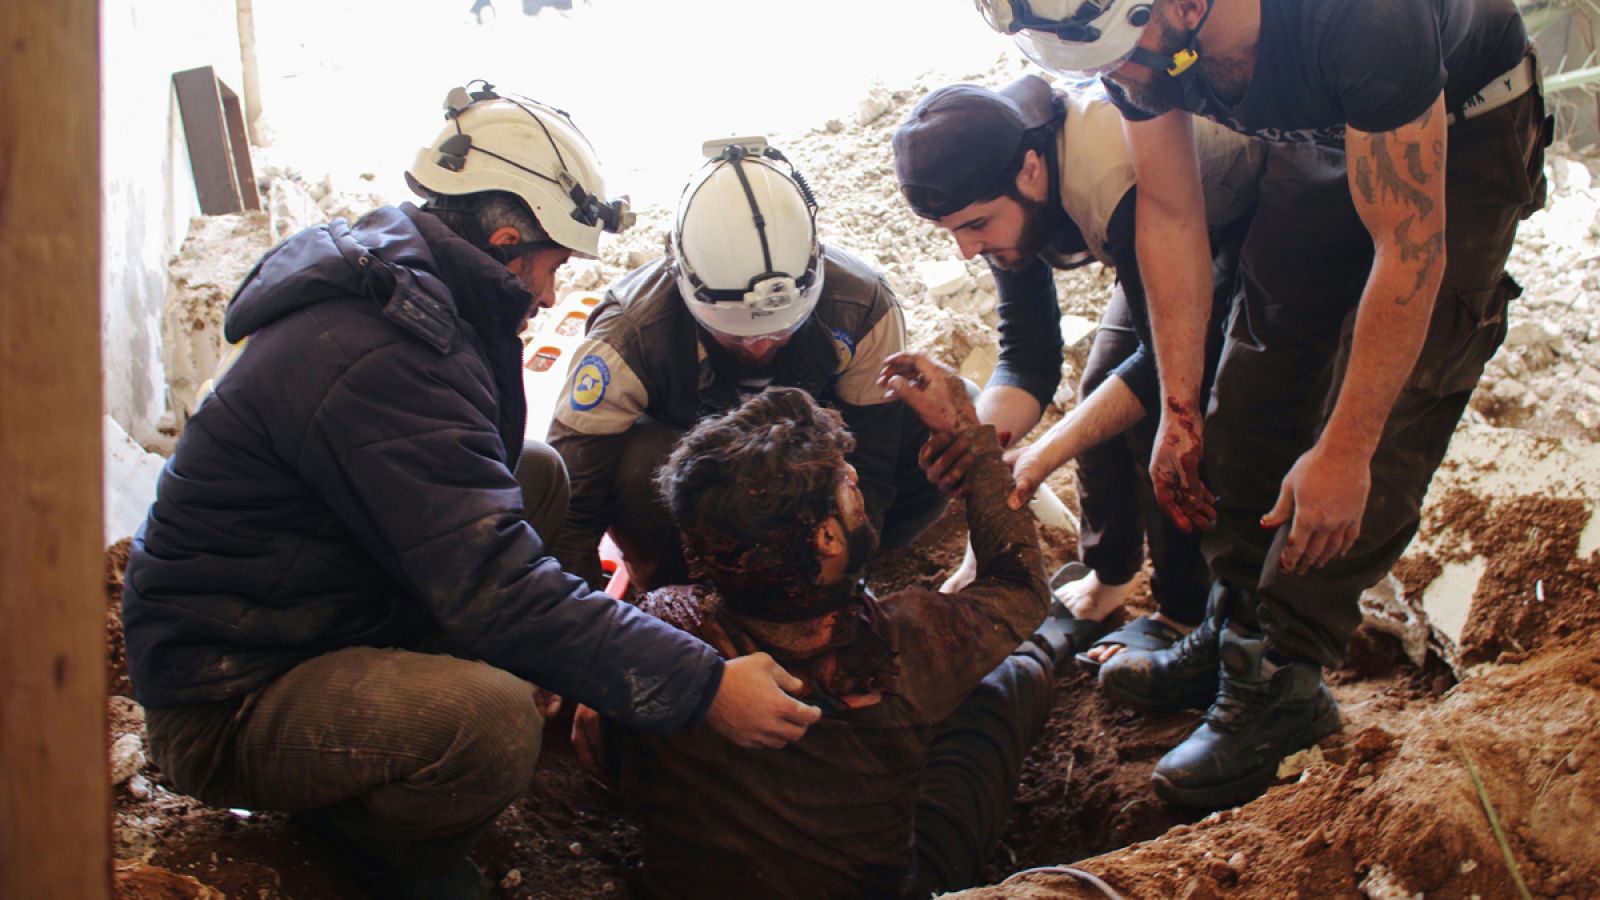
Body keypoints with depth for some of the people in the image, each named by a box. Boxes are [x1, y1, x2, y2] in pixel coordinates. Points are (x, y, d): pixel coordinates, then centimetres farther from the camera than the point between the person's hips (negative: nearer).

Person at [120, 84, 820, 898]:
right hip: (225, 703, -10)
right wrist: (703, 687, -29)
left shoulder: (402, 293, 5)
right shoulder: (376, 359, -28)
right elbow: (494, 586, -32)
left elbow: (463, 500, 15)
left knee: (541, 477, 9)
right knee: (497, 721, -36)